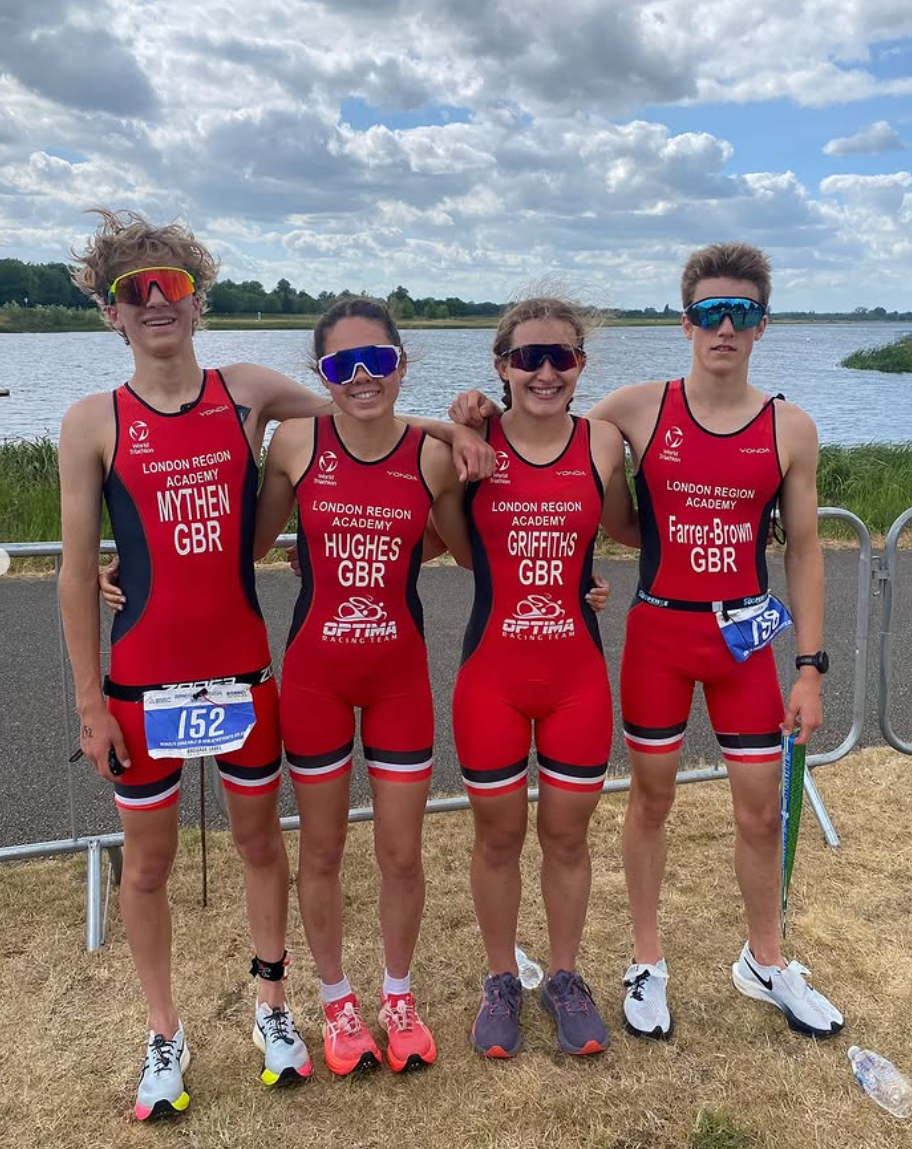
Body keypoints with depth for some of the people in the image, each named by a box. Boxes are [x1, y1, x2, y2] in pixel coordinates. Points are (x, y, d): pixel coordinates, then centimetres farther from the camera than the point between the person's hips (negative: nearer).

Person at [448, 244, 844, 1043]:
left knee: (761, 808, 10)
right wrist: (484, 415, -16)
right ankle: (648, 963, 31)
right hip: (657, 630, -1)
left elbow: (805, 551, 1)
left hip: (745, 635, 1)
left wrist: (811, 666, -2)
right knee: (651, 798, 11)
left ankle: (765, 962, 35)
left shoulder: (791, 429, -2)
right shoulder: (640, 409, -5)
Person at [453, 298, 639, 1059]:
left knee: (568, 834, 15)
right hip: (492, 674, -1)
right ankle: (501, 980, 36)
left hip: (578, 674, 1)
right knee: (498, 835, 14)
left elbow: (628, 531, 10)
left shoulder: (603, 444, -3)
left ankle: (565, 977, 38)